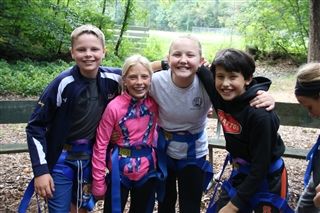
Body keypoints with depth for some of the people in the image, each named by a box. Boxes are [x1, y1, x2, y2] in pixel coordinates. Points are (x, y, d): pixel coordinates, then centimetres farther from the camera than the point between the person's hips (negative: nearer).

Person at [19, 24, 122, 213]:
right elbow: (36, 126, -13)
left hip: (91, 157, 4)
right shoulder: (64, 84, -20)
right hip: (61, 158, -3)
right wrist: (41, 170, -16)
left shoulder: (112, 79, -9)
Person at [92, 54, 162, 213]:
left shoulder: (155, 102, -8)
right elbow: (101, 144, -12)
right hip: (120, 172, -3)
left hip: (148, 171, 3)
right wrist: (98, 182, -10)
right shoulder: (115, 107, -17)